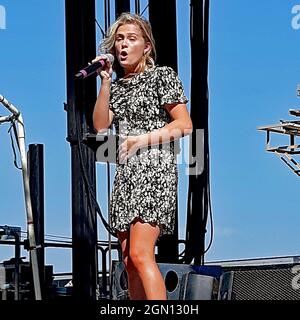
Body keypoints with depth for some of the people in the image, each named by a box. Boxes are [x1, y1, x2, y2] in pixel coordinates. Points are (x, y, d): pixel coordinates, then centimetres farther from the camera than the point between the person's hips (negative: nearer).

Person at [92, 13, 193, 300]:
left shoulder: (162, 75, 1)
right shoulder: (116, 86, 18)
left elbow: (184, 125, -5)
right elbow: (100, 126, 4)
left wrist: (140, 140, -10)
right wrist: (105, 82, -1)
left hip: (155, 171, -7)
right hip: (124, 175, 7)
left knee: (140, 254, -20)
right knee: (129, 261, 3)